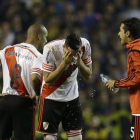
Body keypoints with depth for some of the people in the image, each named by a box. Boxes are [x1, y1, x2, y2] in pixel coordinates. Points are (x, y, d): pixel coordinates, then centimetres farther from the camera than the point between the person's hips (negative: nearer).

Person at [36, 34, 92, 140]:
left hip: (72, 96, 4)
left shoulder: (85, 45, -16)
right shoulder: (51, 49, -27)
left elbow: (88, 75, -7)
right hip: (52, 96, -4)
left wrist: (79, 61, -26)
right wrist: (64, 63, -34)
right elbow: (48, 81, -24)